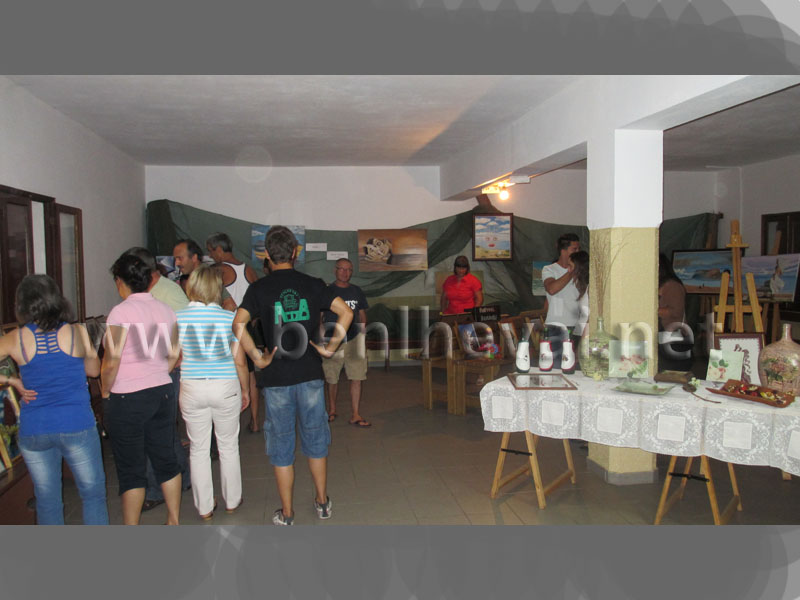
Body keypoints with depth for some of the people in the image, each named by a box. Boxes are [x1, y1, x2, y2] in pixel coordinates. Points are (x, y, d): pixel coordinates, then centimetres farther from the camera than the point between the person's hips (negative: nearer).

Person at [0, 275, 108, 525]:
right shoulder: (77, 332, -5)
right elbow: (94, 370, 6)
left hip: (33, 431, 2)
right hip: (77, 426, -2)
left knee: (46, 500, 16)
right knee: (93, 493, 11)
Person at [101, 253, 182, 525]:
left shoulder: (121, 311, -13)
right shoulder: (165, 310, 5)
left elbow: (112, 360, -15)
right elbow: (174, 355, 9)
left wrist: (106, 390, 0)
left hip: (128, 399, -6)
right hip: (163, 393, 6)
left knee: (131, 469, 4)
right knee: (165, 459, 15)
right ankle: (174, 523, 27)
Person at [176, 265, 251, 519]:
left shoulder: (178, 318, -5)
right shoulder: (229, 318, -8)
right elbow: (239, 361, -6)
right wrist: (246, 390, 7)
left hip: (191, 389, 1)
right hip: (226, 388, 0)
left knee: (198, 450, 13)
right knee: (228, 446, 15)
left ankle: (205, 507, 24)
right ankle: (232, 501, 28)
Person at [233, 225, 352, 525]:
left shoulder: (259, 288, -4)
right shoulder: (312, 284, 1)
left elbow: (239, 323, -19)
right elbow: (345, 312, -6)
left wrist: (257, 358, -11)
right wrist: (331, 347, -1)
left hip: (276, 377, -1)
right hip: (310, 373, 2)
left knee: (281, 447, 11)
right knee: (315, 441, 16)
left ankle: (286, 513, 21)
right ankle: (322, 502, 28)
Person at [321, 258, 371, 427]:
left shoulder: (357, 291, 9)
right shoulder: (327, 291, -1)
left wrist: (363, 337, 10)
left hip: (354, 340, 2)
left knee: (357, 378, -2)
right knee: (331, 378, 8)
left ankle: (355, 415, 5)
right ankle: (332, 409, 30)